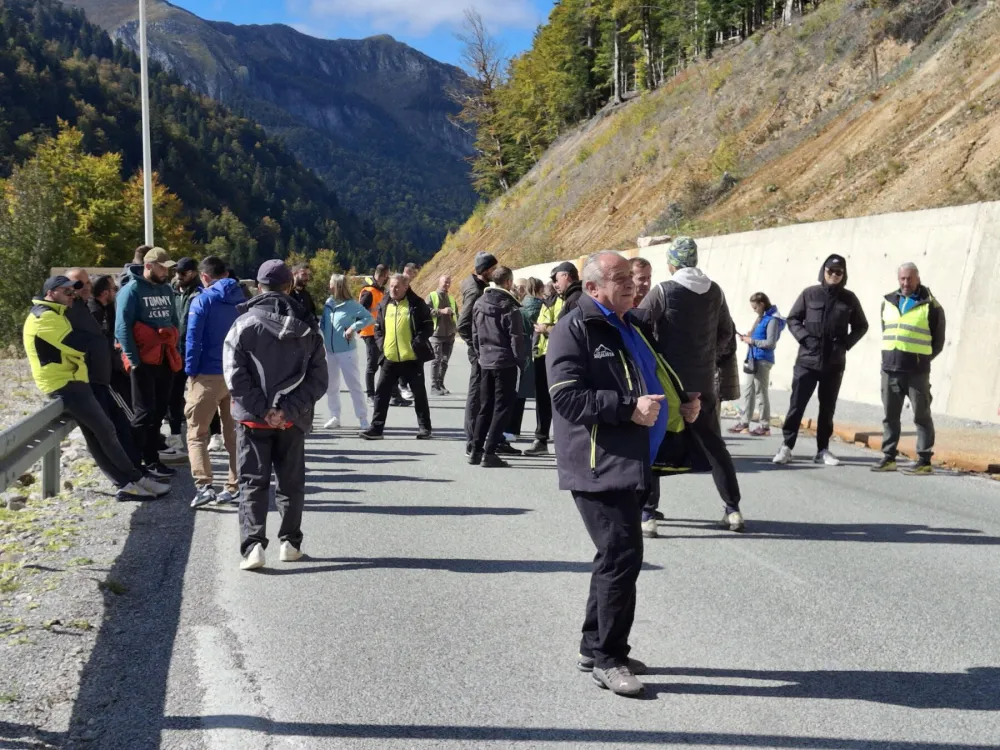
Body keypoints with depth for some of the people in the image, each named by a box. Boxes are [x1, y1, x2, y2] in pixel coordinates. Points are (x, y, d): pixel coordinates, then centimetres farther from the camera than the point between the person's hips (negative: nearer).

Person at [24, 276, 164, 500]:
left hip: (69, 383, 10)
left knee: (96, 436, 5)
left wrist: (88, 341, -1)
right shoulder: (45, 317, -14)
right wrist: (93, 339, 1)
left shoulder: (53, 315, 21)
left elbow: (69, 347, 19)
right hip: (66, 385, -10)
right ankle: (136, 480, -3)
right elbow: (80, 344, -20)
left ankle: (126, 484, 4)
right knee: (106, 431, -7)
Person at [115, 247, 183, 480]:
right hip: (144, 361, -7)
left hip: (165, 360, 7)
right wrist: (133, 360, -16)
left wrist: (175, 351, 11)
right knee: (144, 412, -4)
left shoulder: (166, 290, 12)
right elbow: (122, 327, -13)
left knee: (159, 410, 11)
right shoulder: (132, 290, -8)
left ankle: (151, 459, 20)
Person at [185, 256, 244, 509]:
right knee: (234, 433, 14)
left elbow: (193, 341, -10)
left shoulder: (203, 301, -7)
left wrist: (191, 372, -3)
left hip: (208, 375, -5)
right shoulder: (241, 301, 8)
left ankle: (204, 485, -12)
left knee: (197, 433, 3)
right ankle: (236, 486, 15)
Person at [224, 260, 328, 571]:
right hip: (293, 421, 2)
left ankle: (253, 544, -8)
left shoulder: (244, 324, -4)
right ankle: (290, 543, 19)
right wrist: (288, 410, -10)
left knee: (253, 482, 3)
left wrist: (262, 410, -11)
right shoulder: (306, 328, 3)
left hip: (252, 418, -2)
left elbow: (235, 376, -12)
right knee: (291, 482, 14)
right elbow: (318, 380, -4)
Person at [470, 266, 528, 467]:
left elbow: (475, 334, 11)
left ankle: (476, 450, 15)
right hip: (505, 363, -6)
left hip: (486, 362, 6)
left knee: (485, 407, 15)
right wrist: (521, 361, -3)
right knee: (502, 408, 0)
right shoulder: (509, 307, -14)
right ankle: (489, 453, -4)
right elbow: (516, 338, -13)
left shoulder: (480, 303, 6)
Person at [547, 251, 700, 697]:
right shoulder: (575, 329, -9)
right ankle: (606, 658, 2)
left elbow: (654, 380, 31)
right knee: (622, 555, -11)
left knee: (617, 555, 15)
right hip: (598, 465, -9)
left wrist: (678, 407, 12)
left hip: (632, 462, 9)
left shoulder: (635, 326, 19)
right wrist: (628, 408, -23)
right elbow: (566, 396, -19)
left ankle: (595, 647, 28)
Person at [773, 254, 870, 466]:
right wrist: (804, 337, -11)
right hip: (807, 360, -2)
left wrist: (846, 343, -2)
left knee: (828, 408, 8)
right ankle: (787, 446, 3)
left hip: (834, 363, 2)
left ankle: (823, 450, 15)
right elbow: (793, 319, 5)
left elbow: (861, 326, 13)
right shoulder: (809, 294, 1)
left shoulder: (849, 298, 5)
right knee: (797, 404, -2)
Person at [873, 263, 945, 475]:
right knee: (890, 415, 9)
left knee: (922, 415, 0)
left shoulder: (931, 305, -3)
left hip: (916, 371, -5)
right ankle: (888, 458, 17)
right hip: (890, 369, 5)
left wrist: (921, 359, -1)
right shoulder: (888, 302, 12)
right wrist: (890, 355, 12)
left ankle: (924, 461, 4)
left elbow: (938, 341, 2)